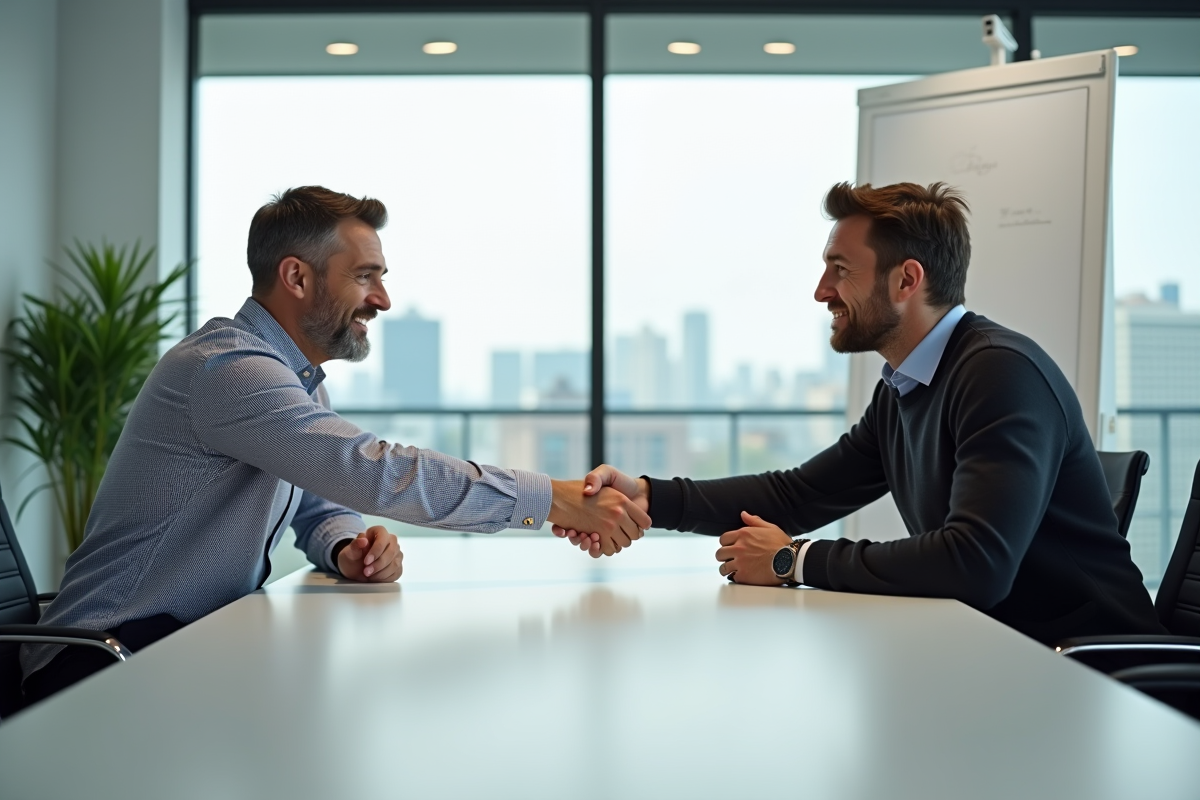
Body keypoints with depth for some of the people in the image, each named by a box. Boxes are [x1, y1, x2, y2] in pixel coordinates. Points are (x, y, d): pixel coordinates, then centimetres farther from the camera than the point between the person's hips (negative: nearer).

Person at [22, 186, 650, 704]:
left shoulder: (299, 380, 12)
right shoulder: (227, 367, -22)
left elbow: (323, 509, 15)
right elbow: (379, 474, -30)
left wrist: (349, 550, -12)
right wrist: (559, 501, -27)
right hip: (111, 657, -9)